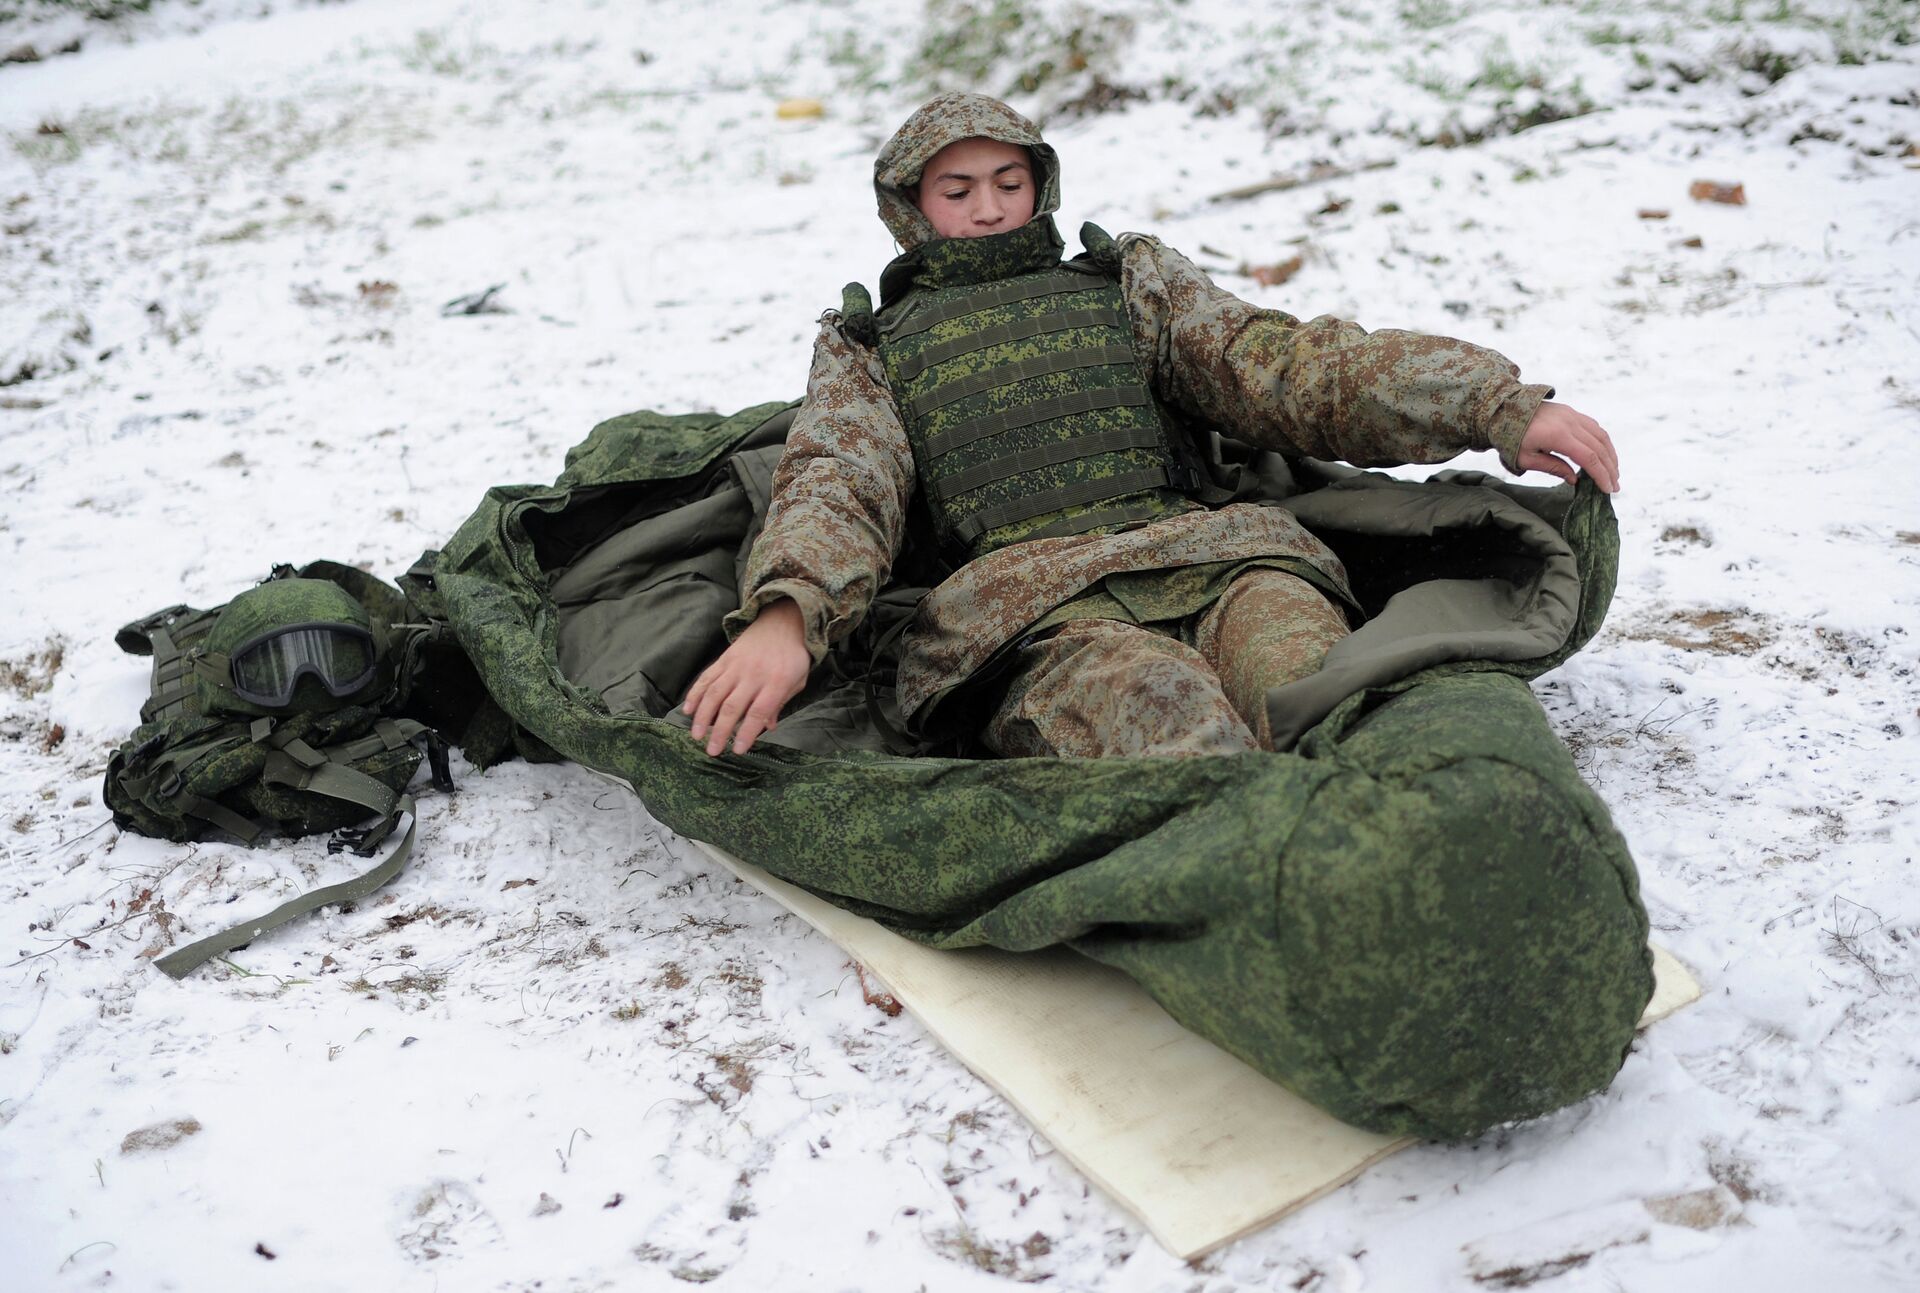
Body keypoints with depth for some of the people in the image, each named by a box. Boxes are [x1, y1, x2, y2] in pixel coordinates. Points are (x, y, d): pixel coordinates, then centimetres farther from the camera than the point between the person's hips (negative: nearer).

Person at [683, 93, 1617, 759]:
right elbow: (838, 485, 8)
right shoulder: (867, 349, 28)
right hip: (1033, 596, -2)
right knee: (1166, 711, -39)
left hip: (1207, 552, 3)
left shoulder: (1127, 281, 33)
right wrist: (786, 614, -17)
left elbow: (1280, 363, 21)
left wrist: (1497, 405, 6)